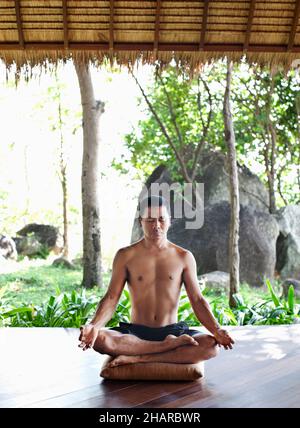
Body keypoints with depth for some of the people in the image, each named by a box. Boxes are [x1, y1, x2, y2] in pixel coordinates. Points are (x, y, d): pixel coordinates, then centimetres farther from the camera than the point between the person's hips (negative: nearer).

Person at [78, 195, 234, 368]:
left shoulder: (184, 257, 4)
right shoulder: (125, 256, 2)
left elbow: (197, 300, 2)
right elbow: (111, 298, -3)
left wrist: (216, 330, -15)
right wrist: (94, 325, -22)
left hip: (173, 331, 1)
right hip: (136, 332, 0)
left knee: (211, 345, -29)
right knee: (100, 340, -31)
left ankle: (138, 358, -25)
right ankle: (170, 346, -22)